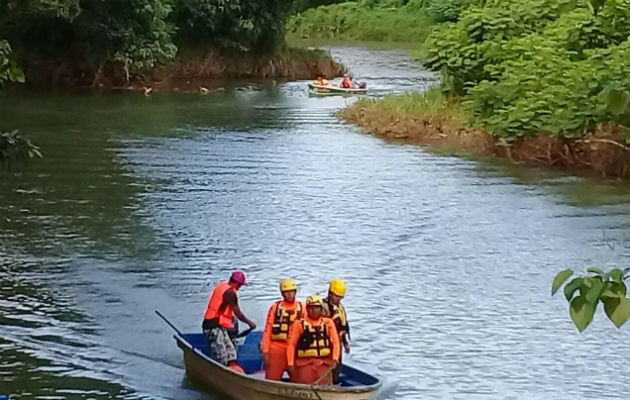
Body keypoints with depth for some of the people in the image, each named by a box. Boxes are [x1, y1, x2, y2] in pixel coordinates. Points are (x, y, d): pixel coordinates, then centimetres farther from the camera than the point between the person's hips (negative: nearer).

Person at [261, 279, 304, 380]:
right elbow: (267, 329, 4)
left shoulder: (301, 308, 7)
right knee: (272, 379, 0)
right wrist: (265, 351, -1)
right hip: (276, 348, -1)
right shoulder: (275, 307, 5)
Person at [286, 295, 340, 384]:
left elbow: (335, 342, 6)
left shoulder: (328, 323, 9)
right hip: (304, 364, -3)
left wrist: (335, 359, -8)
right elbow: (291, 344, 0)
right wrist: (290, 364, -5)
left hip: (323, 365, 3)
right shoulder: (299, 324, 1)